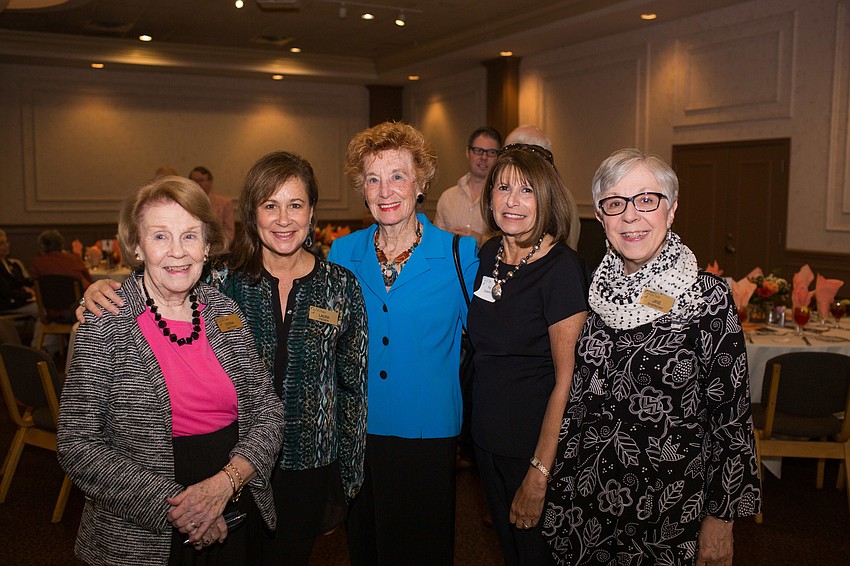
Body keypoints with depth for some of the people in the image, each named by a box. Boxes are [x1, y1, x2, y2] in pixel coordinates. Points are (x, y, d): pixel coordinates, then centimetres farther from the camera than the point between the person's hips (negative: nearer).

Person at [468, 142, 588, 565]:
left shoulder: (563, 268, -19)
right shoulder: (489, 255, 2)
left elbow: (567, 378, -20)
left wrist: (540, 473, -21)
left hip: (536, 443, -6)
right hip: (488, 435, 6)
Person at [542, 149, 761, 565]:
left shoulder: (708, 297, -13)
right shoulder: (595, 288, -1)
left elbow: (732, 415, -9)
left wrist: (721, 517, -8)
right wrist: (557, 481, 10)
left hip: (669, 512, -4)